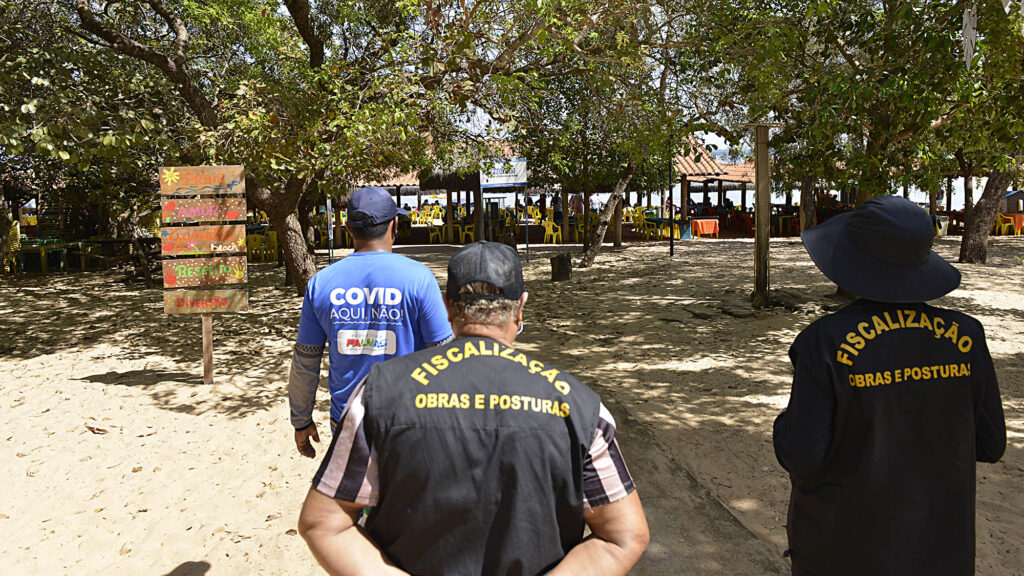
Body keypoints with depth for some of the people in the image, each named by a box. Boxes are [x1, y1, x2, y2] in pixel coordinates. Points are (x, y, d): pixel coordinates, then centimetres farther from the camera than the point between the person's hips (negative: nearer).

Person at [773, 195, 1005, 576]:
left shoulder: (825, 342, -22)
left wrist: (790, 420, 0)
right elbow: (988, 444, 0)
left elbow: (803, 460, -20)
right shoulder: (964, 336, -10)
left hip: (846, 542, -3)